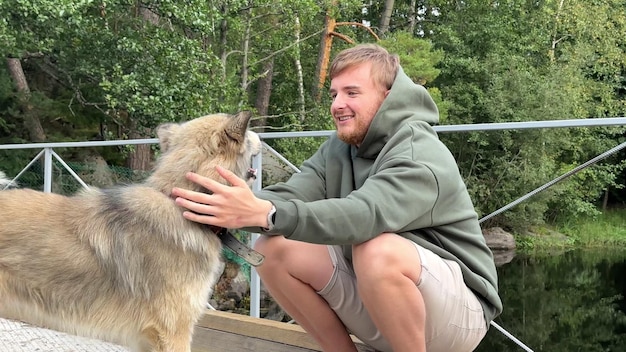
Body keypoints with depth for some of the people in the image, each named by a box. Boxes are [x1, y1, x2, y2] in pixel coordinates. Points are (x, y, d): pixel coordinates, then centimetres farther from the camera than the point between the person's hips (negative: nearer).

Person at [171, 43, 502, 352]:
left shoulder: (422, 156, -20)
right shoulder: (337, 150, 4)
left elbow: (365, 214, -38)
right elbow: (290, 195, -12)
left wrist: (263, 213, -49)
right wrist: (229, 207, -33)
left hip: (457, 305, -6)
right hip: (375, 301, 7)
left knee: (378, 250, -37)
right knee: (271, 249, -8)